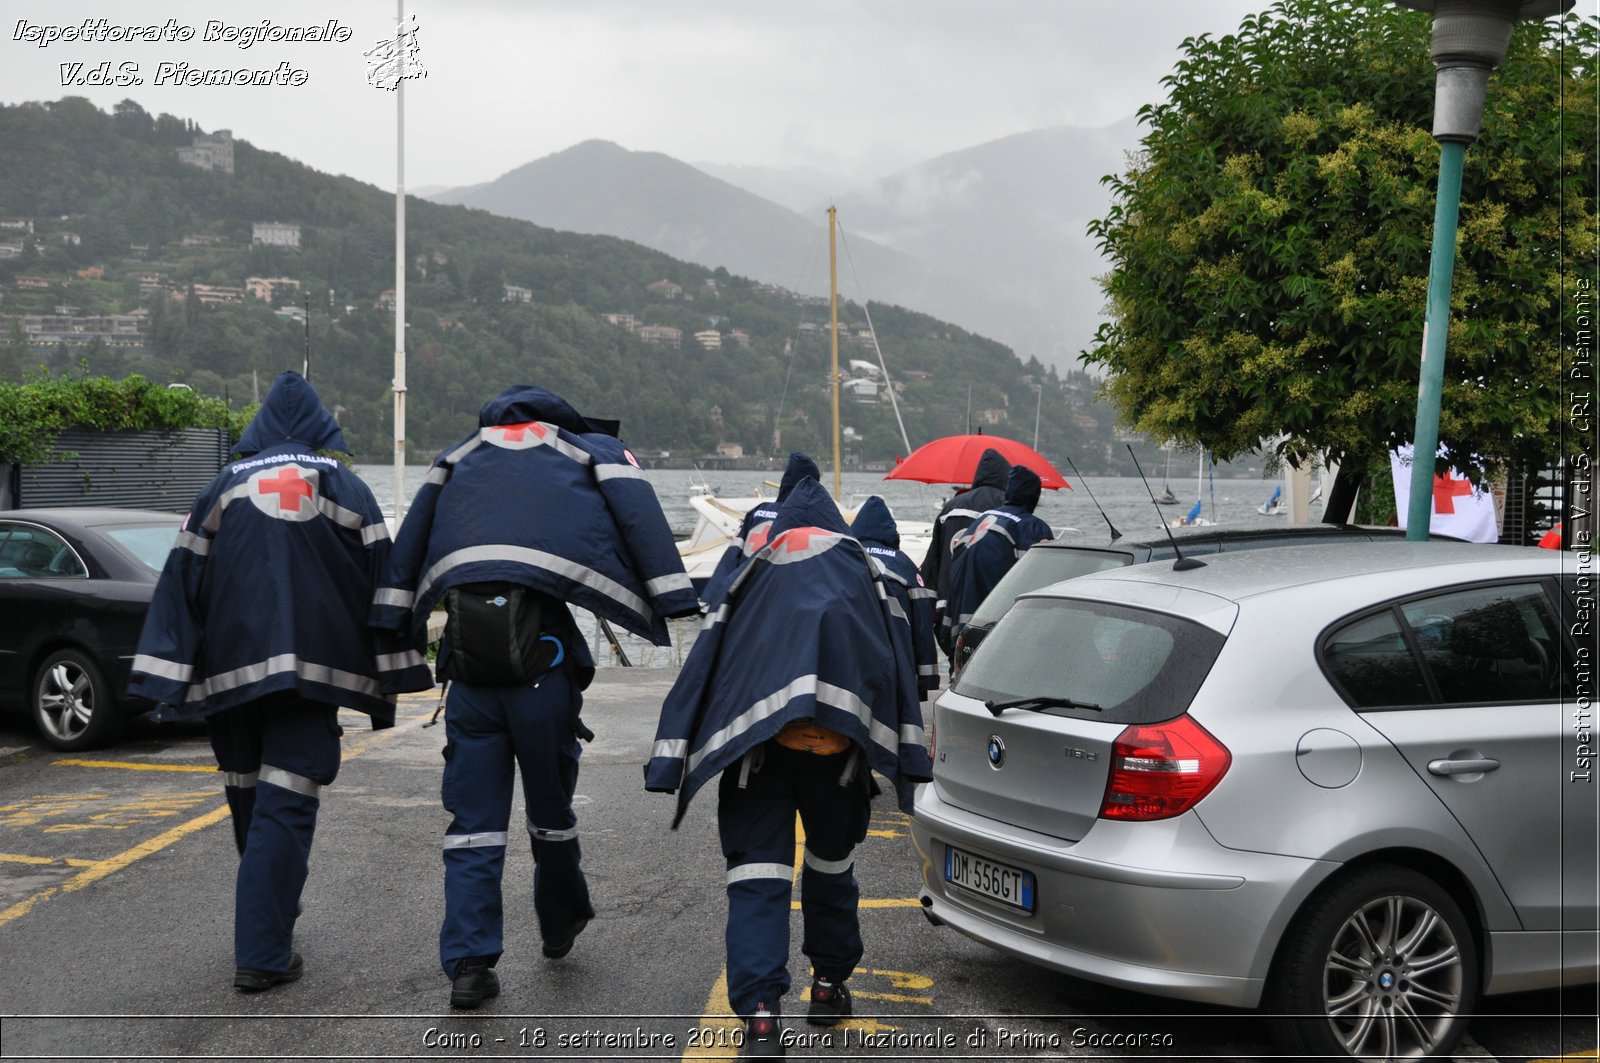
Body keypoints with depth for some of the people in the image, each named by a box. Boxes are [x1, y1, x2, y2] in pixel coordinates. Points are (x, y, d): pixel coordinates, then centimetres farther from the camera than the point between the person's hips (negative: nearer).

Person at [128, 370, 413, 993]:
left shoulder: (222, 489, 11)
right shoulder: (347, 490, 8)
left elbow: (184, 582, 5)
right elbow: (381, 586, 4)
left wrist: (167, 679, 5)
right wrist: (386, 684, 7)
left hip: (230, 673, 2)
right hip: (313, 670, -2)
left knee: (248, 801, 17)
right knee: (286, 807, -5)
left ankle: (271, 912, 32)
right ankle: (263, 955, -9)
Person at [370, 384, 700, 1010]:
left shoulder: (460, 456, 24)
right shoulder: (599, 451, 15)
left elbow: (409, 546, 18)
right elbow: (644, 530, 0)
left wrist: (394, 635, 16)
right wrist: (683, 619, -7)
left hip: (468, 661, 2)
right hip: (545, 657, -2)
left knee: (473, 822, 7)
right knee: (551, 808, 16)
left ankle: (468, 964, 3)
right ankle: (561, 924, 35)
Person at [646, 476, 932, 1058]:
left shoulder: (749, 577, 20)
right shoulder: (863, 574, 19)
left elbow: (701, 670, 11)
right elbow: (896, 666, 11)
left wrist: (672, 760, 8)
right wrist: (909, 758, 9)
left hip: (753, 735, -1)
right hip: (838, 735, 1)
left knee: (757, 875, -1)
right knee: (831, 861, 23)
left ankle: (760, 1015, -15)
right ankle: (828, 985, 33)